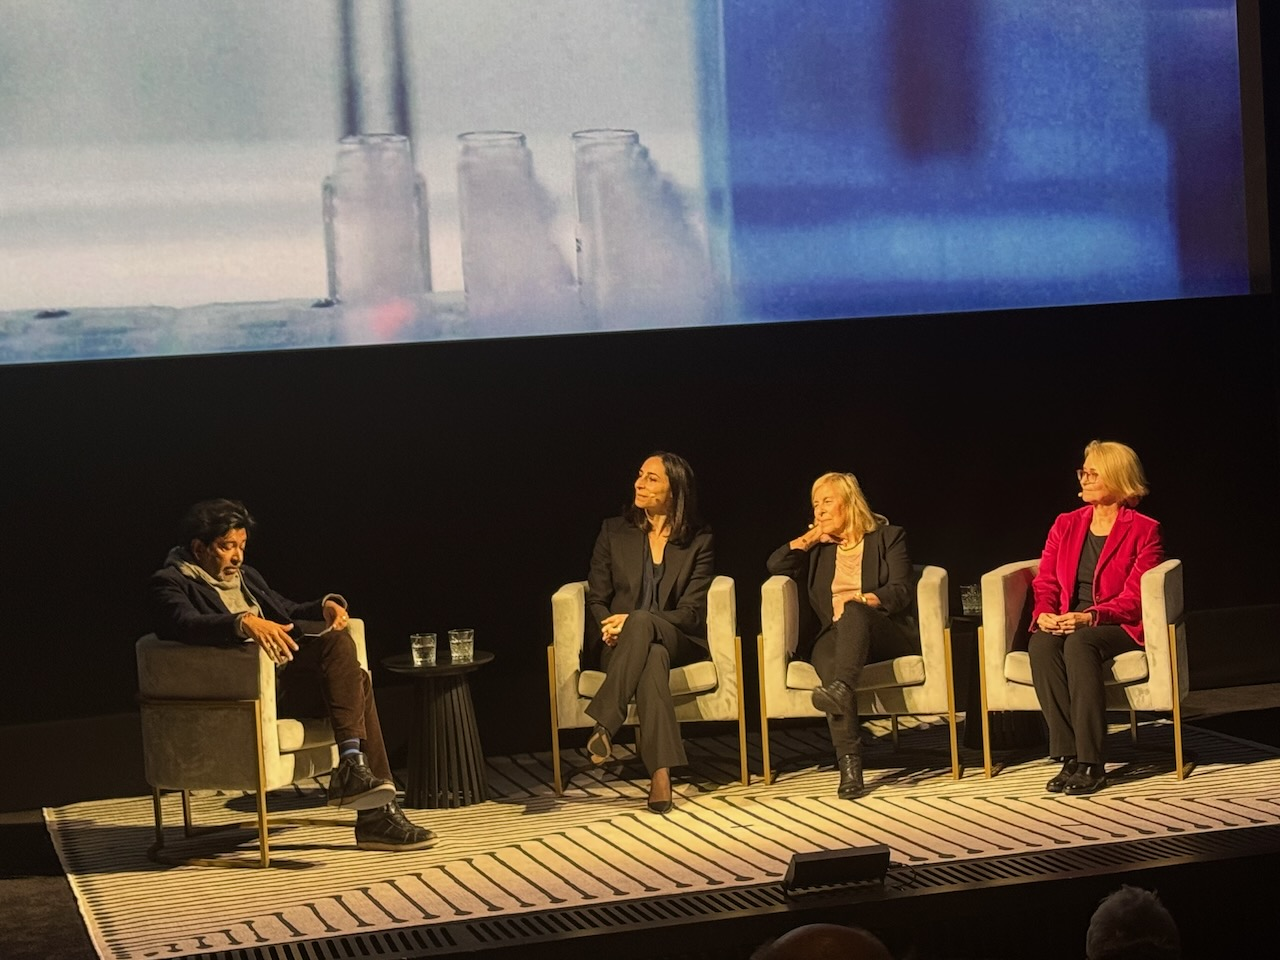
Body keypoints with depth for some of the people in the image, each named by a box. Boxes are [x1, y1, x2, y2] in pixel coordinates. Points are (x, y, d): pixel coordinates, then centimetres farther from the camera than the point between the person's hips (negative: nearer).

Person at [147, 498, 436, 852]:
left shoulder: (245, 576, 25)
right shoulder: (168, 583, -1)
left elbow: (289, 612, 28)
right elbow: (186, 624, -21)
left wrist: (325, 605, 4)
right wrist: (244, 623, -39)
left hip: (285, 675, 8)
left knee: (356, 681, -19)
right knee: (337, 643, -22)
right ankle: (352, 768, -26)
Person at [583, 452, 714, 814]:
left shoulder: (699, 540, 5)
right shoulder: (614, 531, 10)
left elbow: (691, 612, -4)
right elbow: (596, 599, 9)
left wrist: (634, 622, -20)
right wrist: (608, 626, -16)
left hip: (679, 642, -1)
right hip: (620, 645, 1)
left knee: (641, 623, -39)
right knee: (652, 657, -39)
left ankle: (604, 726, -49)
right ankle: (660, 772, -52)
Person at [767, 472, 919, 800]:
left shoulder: (888, 537, 16)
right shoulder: (818, 548, 28)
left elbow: (901, 591, 2)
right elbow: (776, 565, 12)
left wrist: (863, 600, -15)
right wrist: (810, 537, 11)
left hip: (887, 633, -2)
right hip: (836, 635, 2)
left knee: (853, 612, -37)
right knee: (827, 658, -36)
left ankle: (841, 688, -64)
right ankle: (849, 764, -49)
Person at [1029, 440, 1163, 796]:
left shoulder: (1144, 531, 0)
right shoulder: (1065, 525, 15)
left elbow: (1134, 598, -9)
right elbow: (1045, 583, 11)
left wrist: (1089, 618, -24)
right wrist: (1044, 614, -12)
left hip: (1120, 628, -4)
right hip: (1064, 624, 4)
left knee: (1079, 643, -38)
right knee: (1041, 645, -32)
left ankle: (1091, 763, -36)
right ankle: (1068, 758, -33)